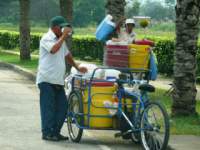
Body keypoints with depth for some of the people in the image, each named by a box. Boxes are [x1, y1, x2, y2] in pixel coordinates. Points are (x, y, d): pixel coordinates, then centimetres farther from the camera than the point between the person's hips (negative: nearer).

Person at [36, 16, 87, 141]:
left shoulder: (60, 40, 18)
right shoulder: (47, 38, -9)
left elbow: (67, 55, 30)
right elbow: (54, 49, -29)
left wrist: (77, 67, 25)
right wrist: (63, 36, -21)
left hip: (58, 81, 8)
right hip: (47, 80, -8)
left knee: (62, 107, 6)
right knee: (48, 107, -4)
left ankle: (55, 132, 14)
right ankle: (47, 133, 2)